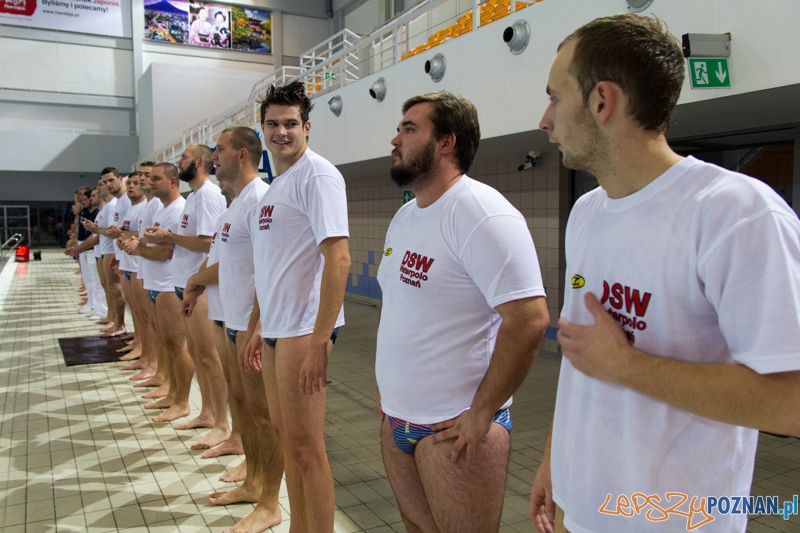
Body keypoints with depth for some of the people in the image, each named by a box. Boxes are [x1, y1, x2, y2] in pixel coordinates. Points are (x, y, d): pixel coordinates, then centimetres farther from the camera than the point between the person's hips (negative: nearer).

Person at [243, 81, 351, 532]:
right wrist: (257, 328, 20)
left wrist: (319, 340, -24)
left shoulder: (317, 175, -12)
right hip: (274, 326, 9)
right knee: (284, 433, 17)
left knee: (304, 445, -3)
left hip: (304, 328, -9)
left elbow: (338, 259, -20)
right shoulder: (275, 185, 16)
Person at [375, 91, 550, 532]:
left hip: (453, 428, -8)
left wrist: (482, 413, -19)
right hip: (396, 419, 8)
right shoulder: (403, 217, 10)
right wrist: (387, 387, 15)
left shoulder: (482, 214, -19)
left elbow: (529, 319, -24)